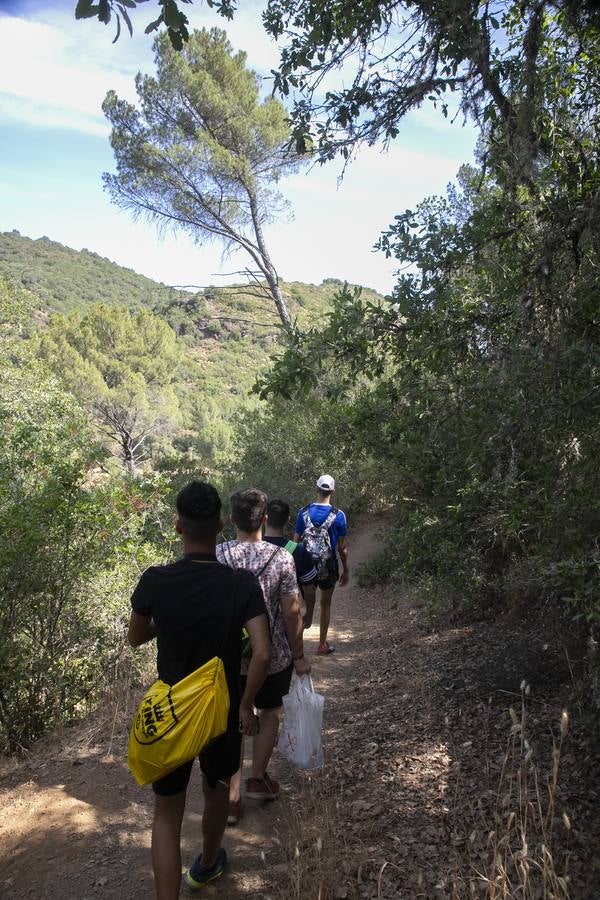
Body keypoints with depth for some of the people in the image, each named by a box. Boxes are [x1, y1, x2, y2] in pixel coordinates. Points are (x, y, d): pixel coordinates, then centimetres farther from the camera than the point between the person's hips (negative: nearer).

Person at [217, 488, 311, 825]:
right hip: (273, 656, -1)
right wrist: (299, 656, -1)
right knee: (270, 713, 23)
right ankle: (257, 780, 37)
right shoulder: (281, 557, -18)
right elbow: (292, 612, -13)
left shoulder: (217, 556, -12)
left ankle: (232, 797, 22)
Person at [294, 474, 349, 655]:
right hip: (328, 567, -1)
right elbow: (342, 548, -7)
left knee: (308, 603, 22)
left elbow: (296, 540, -1)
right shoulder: (338, 515, -12)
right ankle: (322, 645, 24)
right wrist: (346, 570, 5)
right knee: (325, 604, 15)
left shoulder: (303, 512, -6)